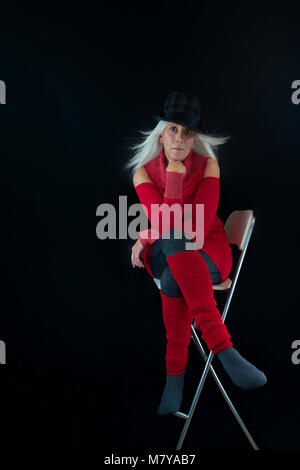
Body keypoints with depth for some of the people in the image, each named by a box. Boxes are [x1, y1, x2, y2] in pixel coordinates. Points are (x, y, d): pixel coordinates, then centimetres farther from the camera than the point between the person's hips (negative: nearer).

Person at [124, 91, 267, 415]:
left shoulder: (208, 165, 0)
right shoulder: (144, 173, 3)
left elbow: (201, 225, -11)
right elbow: (164, 225, -11)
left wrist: (147, 237, -11)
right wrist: (175, 181, -20)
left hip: (208, 251, -1)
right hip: (163, 256, 1)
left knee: (173, 278, -36)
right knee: (173, 242, -38)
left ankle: (176, 373, -26)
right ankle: (223, 348, -42)